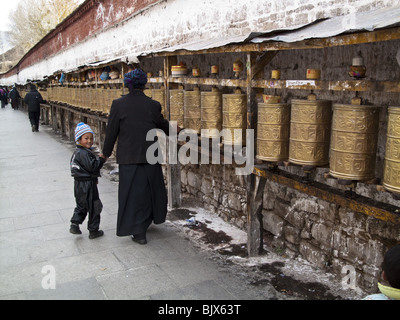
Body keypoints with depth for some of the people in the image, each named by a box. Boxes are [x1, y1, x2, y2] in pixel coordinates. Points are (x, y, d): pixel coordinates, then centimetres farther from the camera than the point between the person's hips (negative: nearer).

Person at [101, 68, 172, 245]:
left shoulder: (118, 104, -6)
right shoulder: (153, 105, -4)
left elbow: (111, 132, -3)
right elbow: (162, 124, 12)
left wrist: (106, 153, 10)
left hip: (128, 157, -1)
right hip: (150, 155, 1)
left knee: (133, 191, 6)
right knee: (151, 188, 20)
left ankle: (139, 232, 10)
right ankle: (151, 218, 40)